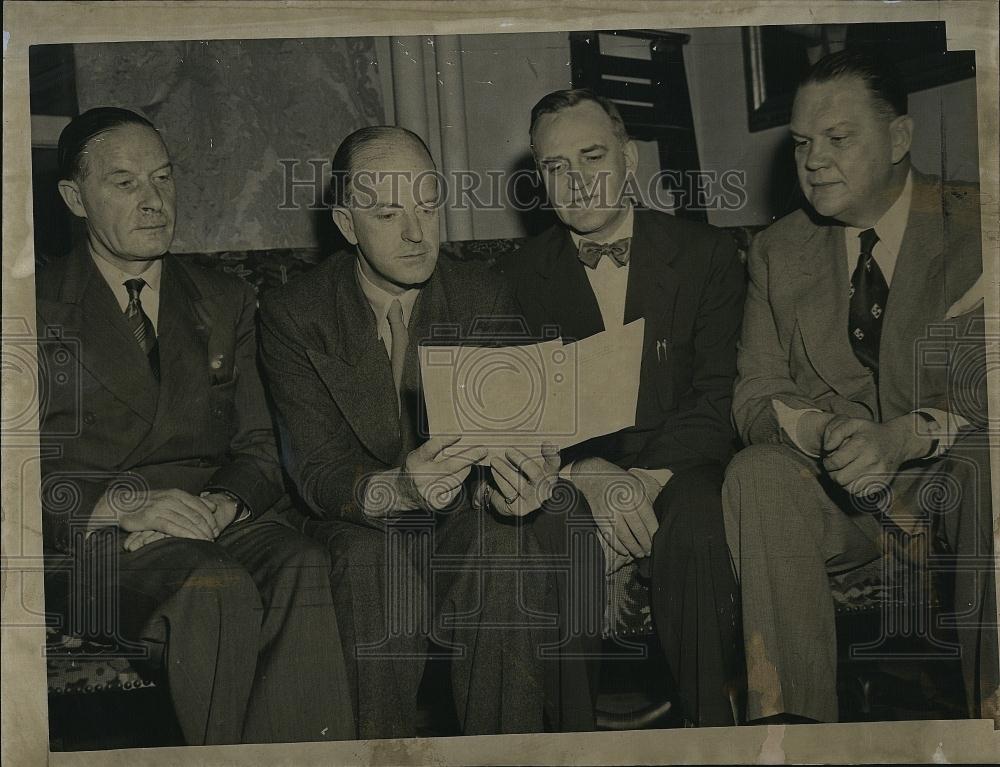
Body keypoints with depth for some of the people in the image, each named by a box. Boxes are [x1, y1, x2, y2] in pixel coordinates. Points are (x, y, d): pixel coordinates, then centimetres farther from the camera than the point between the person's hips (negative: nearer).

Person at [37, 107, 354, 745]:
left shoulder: (225, 302, 19)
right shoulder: (37, 306, 8)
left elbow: (258, 446, 12)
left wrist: (220, 506, -10)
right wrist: (124, 506, -17)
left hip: (219, 522, 3)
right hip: (90, 539, -3)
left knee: (304, 568, -31)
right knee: (217, 590, -35)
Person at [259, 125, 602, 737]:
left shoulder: (484, 296, 1)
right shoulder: (292, 316, -5)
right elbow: (319, 473, -14)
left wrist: (515, 478, -34)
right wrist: (395, 489, -38)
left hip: (465, 514, 1)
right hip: (359, 526, -1)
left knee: (505, 549, -32)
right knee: (376, 566, -35)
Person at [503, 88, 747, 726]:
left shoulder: (706, 254, 4)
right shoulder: (522, 277, 9)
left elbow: (718, 397, -3)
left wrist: (647, 478, -21)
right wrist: (587, 473, -20)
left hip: (677, 466, -1)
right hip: (573, 474, 1)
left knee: (694, 529, -35)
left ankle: (710, 722, -17)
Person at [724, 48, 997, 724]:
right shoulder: (779, 251, 9)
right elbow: (755, 396, 4)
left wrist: (909, 435, -29)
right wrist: (824, 431, -20)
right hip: (838, 491, 3)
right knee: (758, 474, -28)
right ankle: (791, 725, -27)